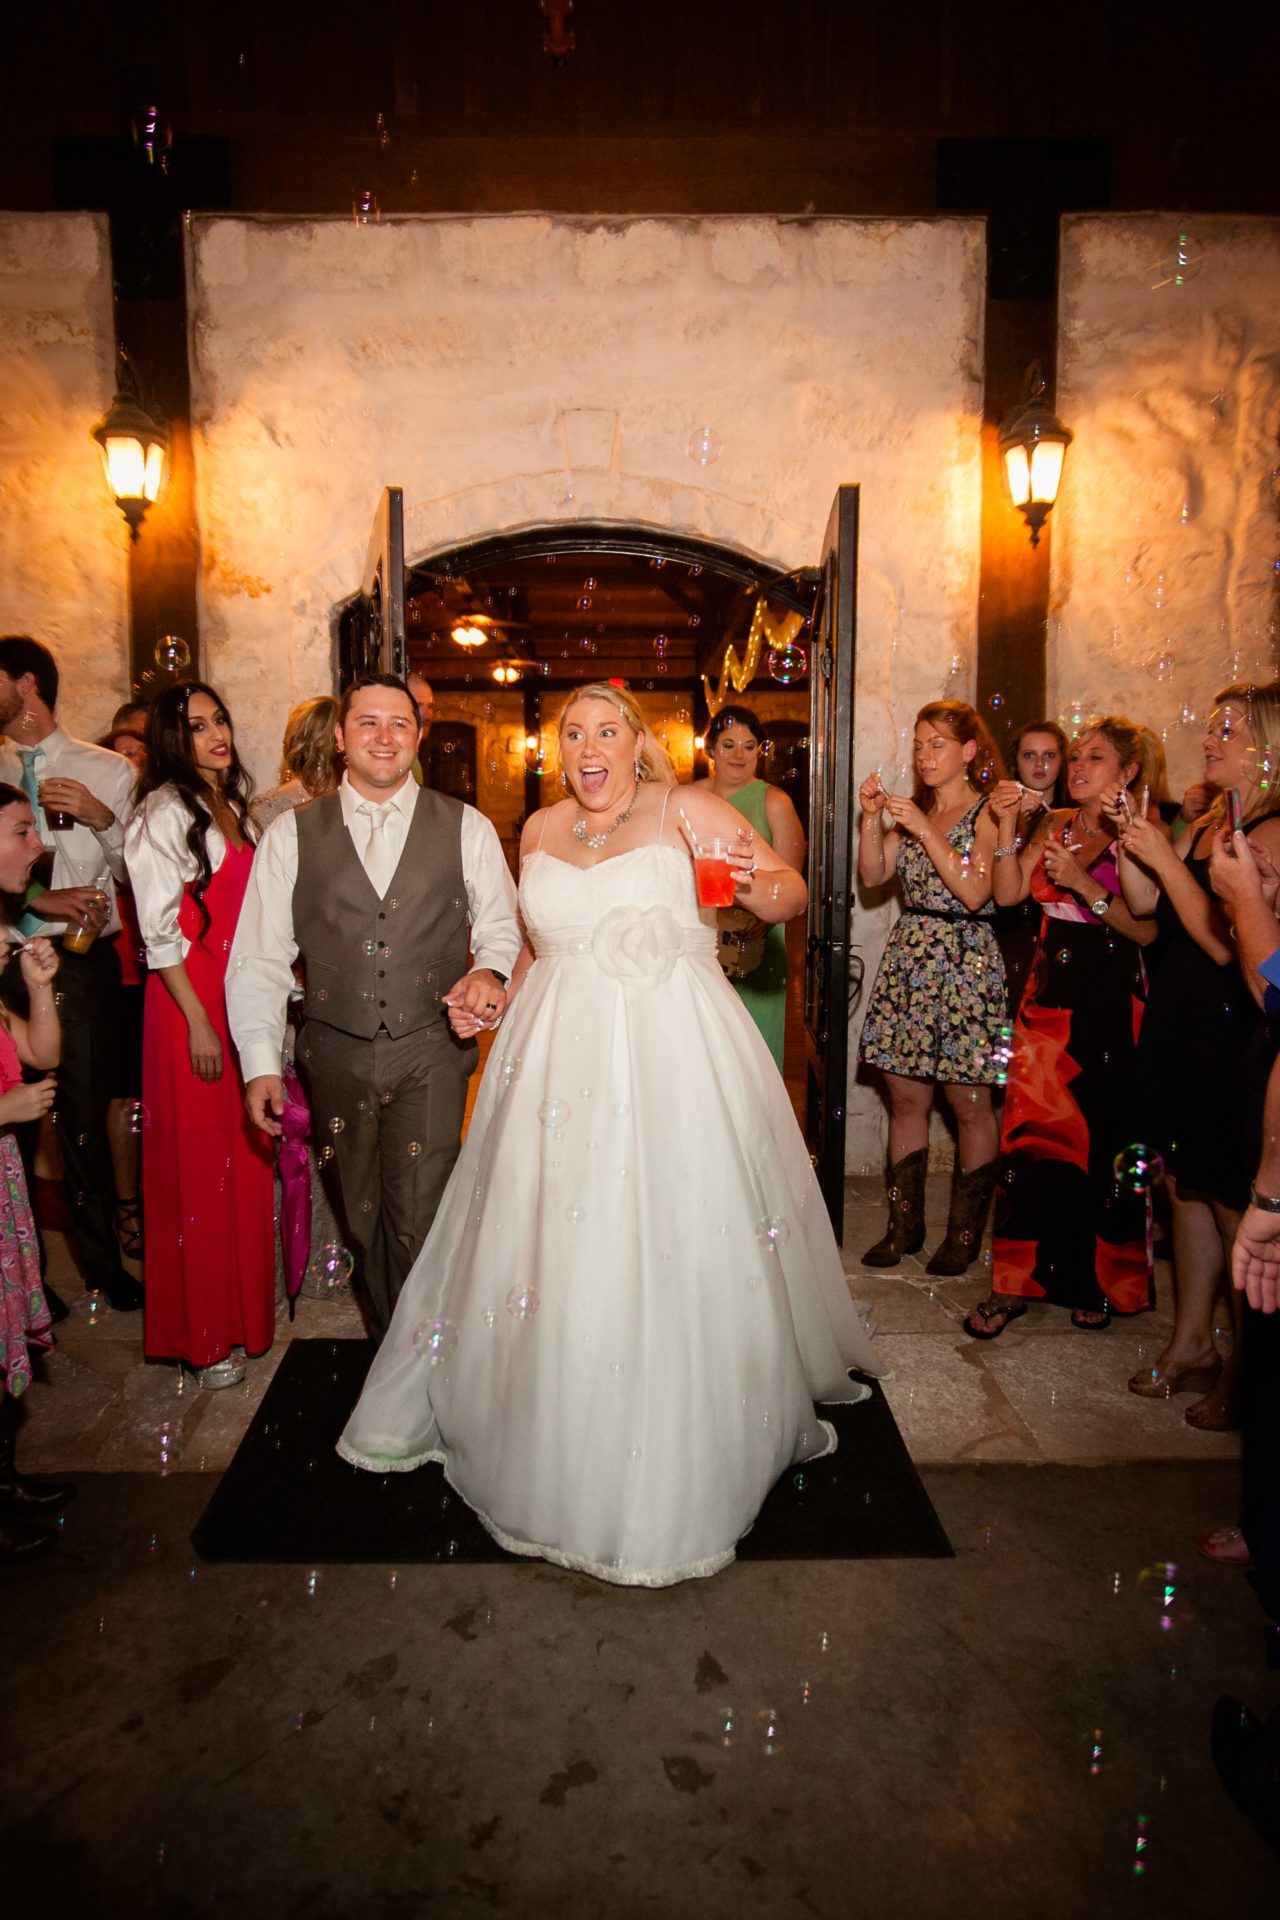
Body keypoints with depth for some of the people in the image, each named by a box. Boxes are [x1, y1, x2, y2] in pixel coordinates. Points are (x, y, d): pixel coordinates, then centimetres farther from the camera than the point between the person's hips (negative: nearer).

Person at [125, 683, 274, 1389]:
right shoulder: (165, 812, -12)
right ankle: (204, 1336, 16)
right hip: (191, 1000, -8)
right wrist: (199, 1021, -17)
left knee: (241, 1157, 15)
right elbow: (161, 932, -15)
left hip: (239, 993, 8)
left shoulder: (229, 805, 14)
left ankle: (237, 1308, 32)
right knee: (198, 1162, 2)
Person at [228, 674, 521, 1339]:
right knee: (361, 1217, 15)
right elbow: (259, 956, 2)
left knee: (419, 1223, -5)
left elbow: (500, 923, 6)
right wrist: (261, 1063, -3)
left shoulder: (466, 828, 3)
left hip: (433, 1052, -1)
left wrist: (488, 968, -17)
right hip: (336, 1054, 2)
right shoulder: (291, 834, 3)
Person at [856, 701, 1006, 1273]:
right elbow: (872, 876, 6)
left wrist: (925, 831, -17)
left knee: (969, 1104, 2)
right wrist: (872, 818, -7)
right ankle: (904, 1225, 20)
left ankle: (965, 1233, 17)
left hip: (965, 963, -6)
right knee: (904, 1097, 8)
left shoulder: (987, 813, -4)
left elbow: (975, 892, -16)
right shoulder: (912, 809, 14)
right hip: (908, 958, 6)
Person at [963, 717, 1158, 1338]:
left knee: (1103, 1143, 4)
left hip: (1110, 1005, -4)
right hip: (1047, 996, 4)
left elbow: (1147, 930, -13)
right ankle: (1016, 1283, 10)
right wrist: (1007, 828, -5)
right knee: (1030, 1135, 1)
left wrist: (1085, 884, -20)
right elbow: (1008, 893, 3)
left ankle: (1099, 1283, 24)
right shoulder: (1054, 825, 12)